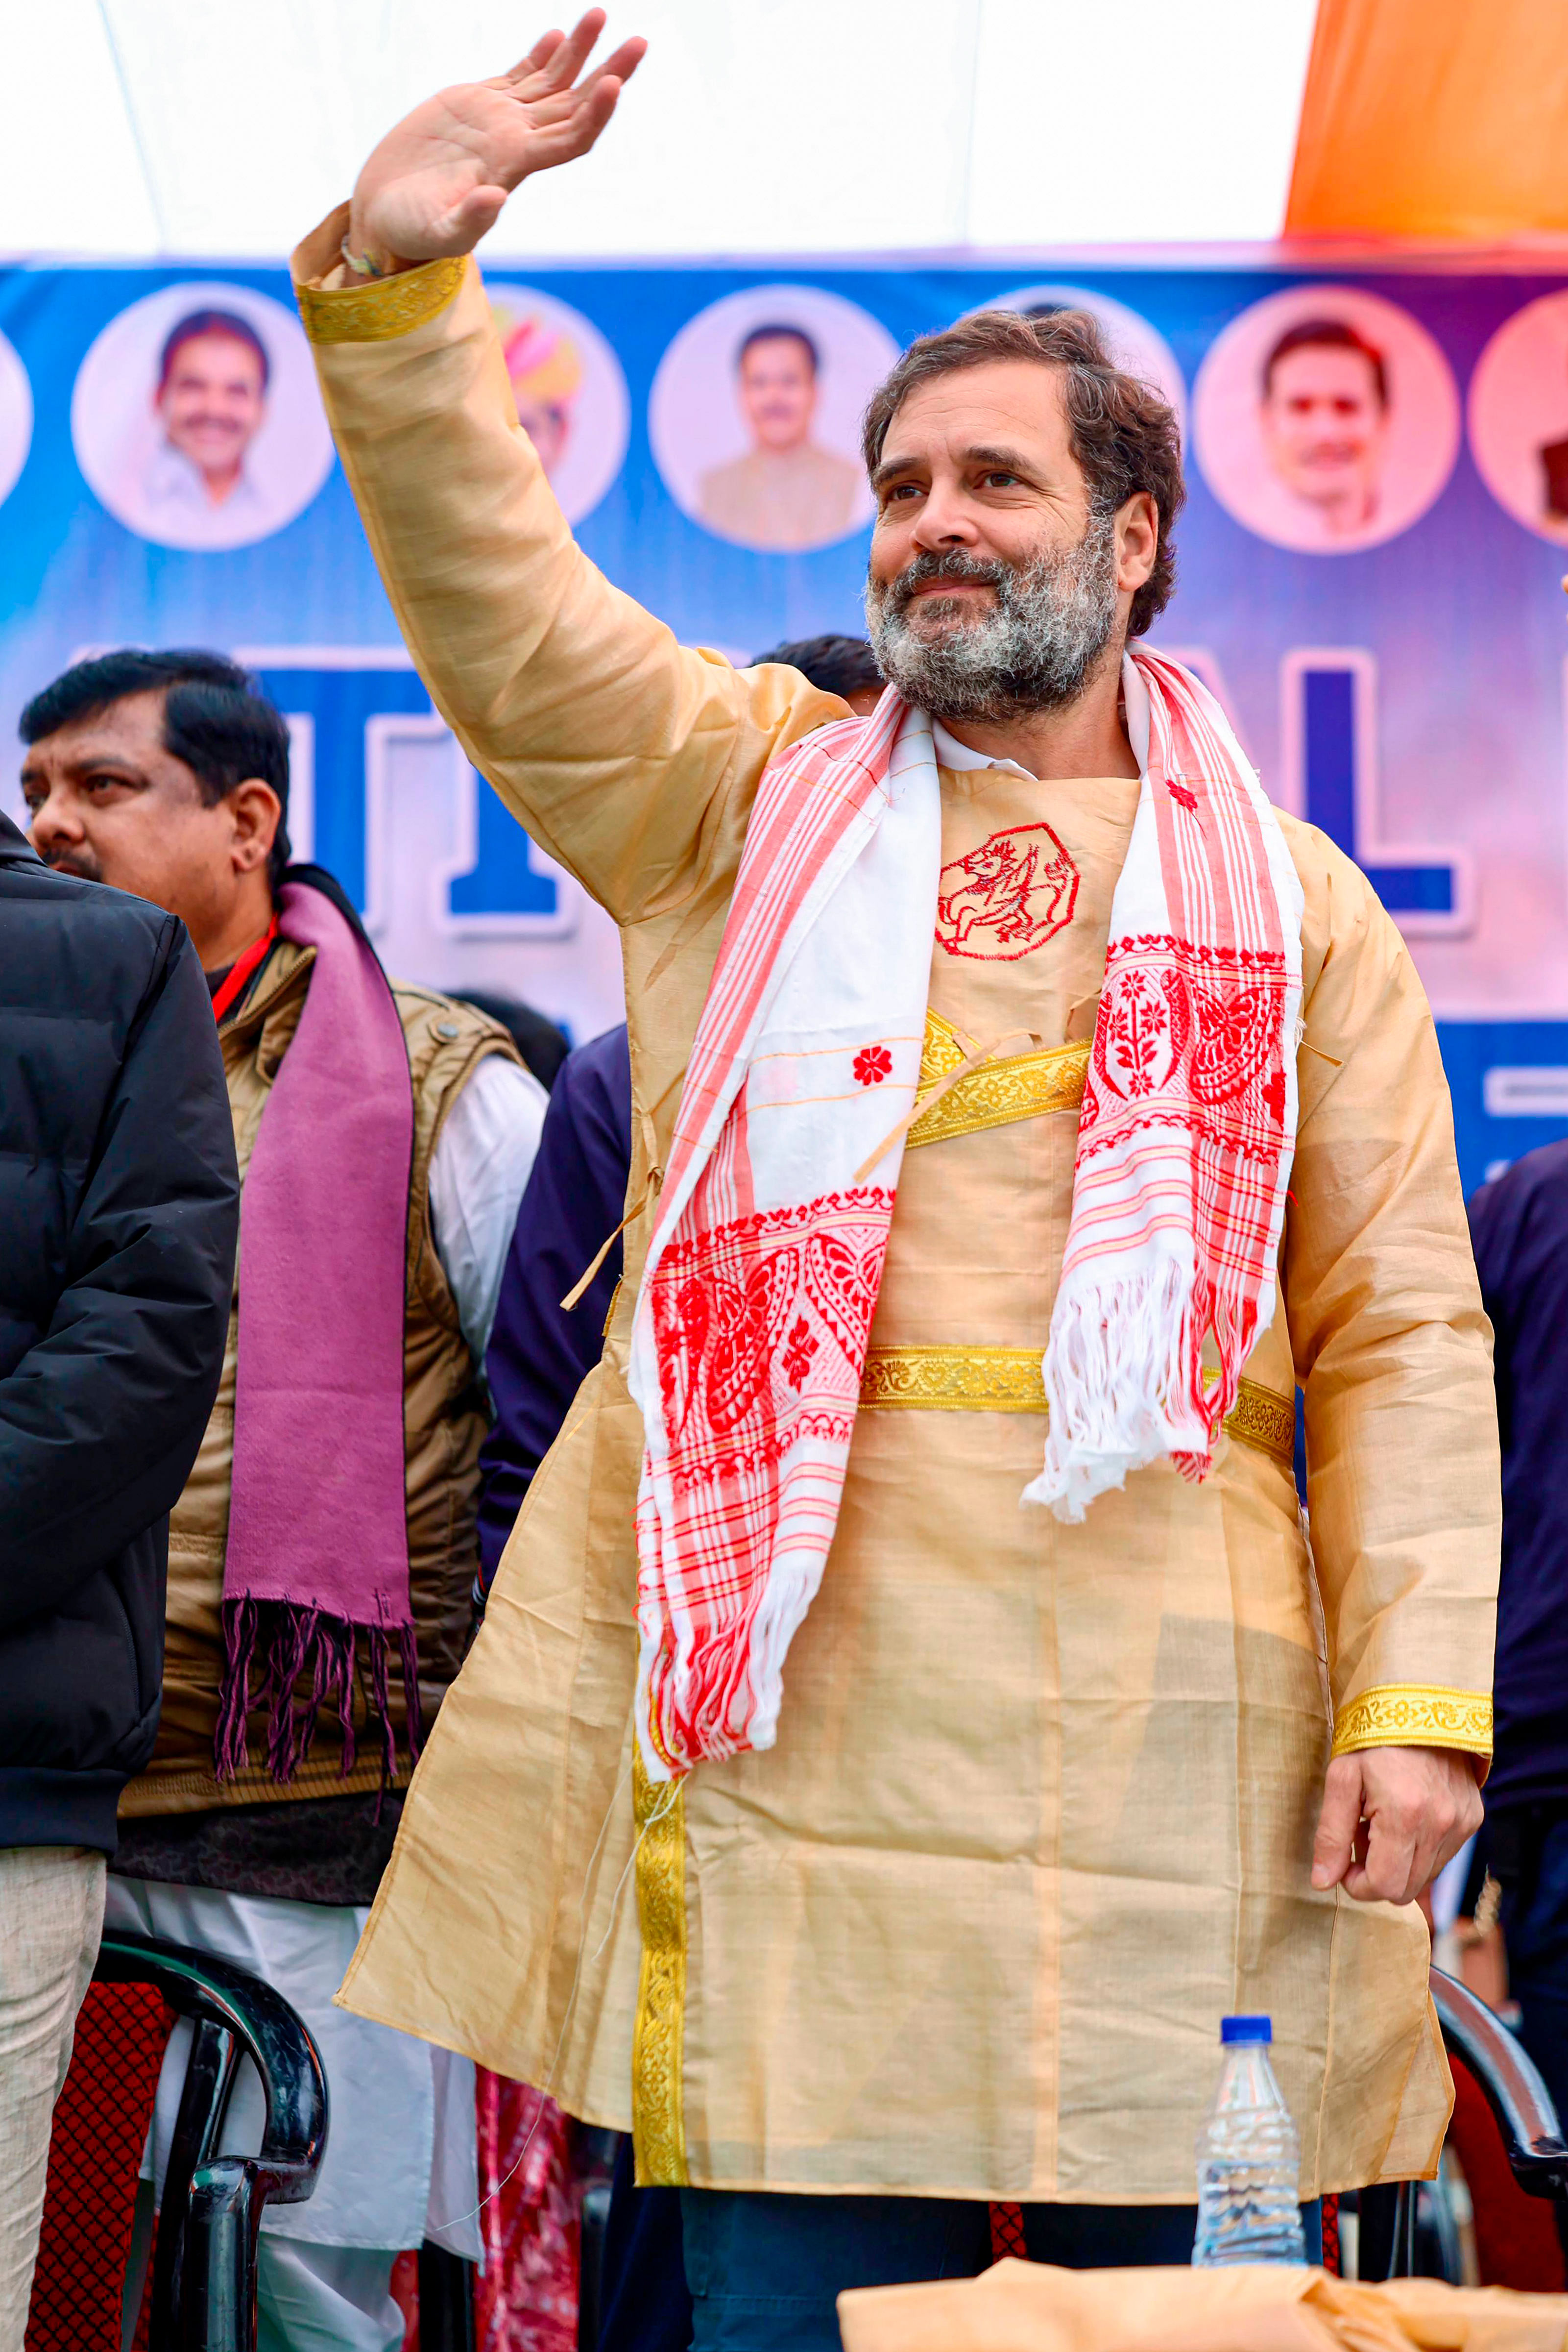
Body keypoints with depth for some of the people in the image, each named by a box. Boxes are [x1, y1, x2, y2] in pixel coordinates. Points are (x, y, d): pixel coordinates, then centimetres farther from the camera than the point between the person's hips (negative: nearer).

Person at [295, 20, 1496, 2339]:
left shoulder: (1295, 903, 11)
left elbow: (1403, 1330, 6)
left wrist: (1420, 1697, -5)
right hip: (795, 1703, 0)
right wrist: (394, 279, -18)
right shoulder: (742, 794, 14)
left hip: (1169, 1752, 0)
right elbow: (491, 605, -2)